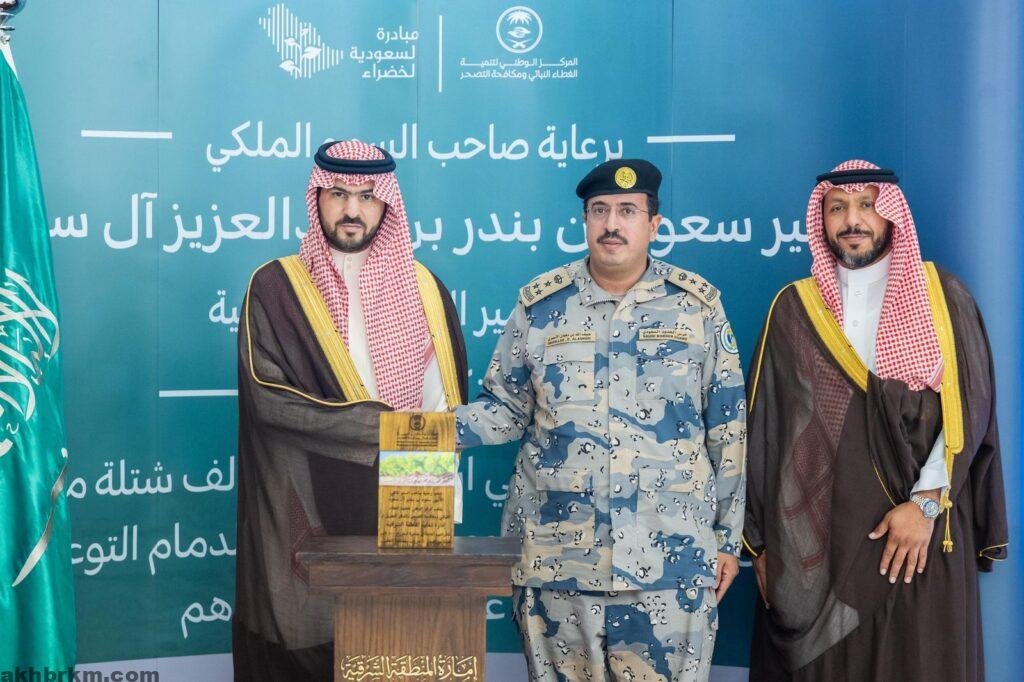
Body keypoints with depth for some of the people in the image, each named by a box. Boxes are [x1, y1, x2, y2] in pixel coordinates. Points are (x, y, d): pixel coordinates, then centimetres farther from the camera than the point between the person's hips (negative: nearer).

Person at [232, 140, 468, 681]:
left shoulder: (422, 288, 8)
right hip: (303, 519, -2)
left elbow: (443, 402, 10)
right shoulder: (276, 287, -2)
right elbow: (268, 396, -13)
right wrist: (381, 424, -15)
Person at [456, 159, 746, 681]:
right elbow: (506, 409, 9)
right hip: (556, 558, 1)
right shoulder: (540, 304, 4)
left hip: (671, 559, -1)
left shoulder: (697, 306, 3)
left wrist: (727, 536, 5)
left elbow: (729, 430, 5)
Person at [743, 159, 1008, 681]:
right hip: (814, 535, 1)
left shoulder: (943, 295, 3)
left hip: (922, 532, 0)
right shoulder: (794, 307, 5)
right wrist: (761, 538, 2)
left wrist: (926, 502, -12)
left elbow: (970, 406, -2)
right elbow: (764, 424, 4)